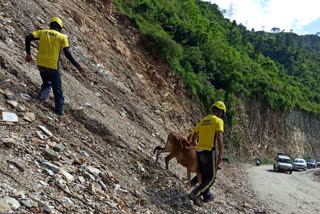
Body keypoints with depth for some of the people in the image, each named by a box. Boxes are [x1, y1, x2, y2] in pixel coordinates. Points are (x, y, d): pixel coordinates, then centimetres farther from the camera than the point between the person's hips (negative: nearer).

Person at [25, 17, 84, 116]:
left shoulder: (42, 32, 9)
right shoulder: (62, 37, 0)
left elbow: (28, 38, -4)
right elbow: (68, 54, -9)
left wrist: (28, 53, 3)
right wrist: (77, 66, -4)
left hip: (40, 64, 3)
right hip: (52, 66, -3)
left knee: (47, 83, 28)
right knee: (57, 89, 9)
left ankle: (43, 94, 0)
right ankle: (59, 110, 6)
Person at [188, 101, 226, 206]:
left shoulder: (203, 120, 16)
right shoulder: (218, 121, -5)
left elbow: (192, 134, 19)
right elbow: (219, 137, -20)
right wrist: (220, 154, -21)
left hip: (199, 151, 7)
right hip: (209, 151, -7)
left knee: (203, 174, 22)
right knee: (211, 178, 2)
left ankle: (207, 196, 30)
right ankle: (195, 194, -12)